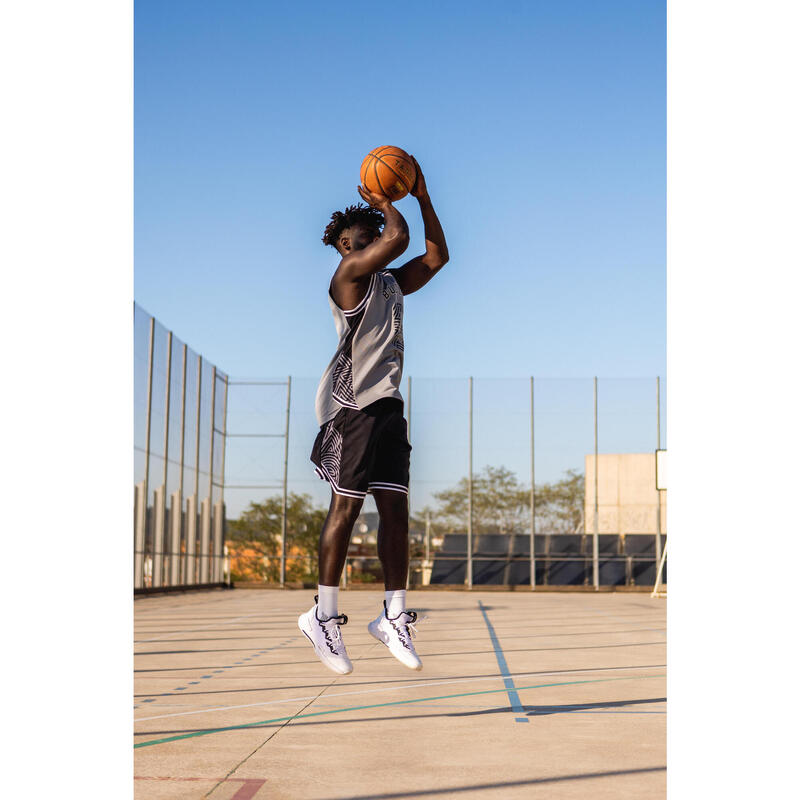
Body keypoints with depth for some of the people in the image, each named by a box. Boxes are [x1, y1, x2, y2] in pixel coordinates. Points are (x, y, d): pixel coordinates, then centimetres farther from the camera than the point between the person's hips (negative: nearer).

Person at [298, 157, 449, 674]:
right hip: (351, 404, -8)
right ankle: (324, 615, 5)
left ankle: (394, 617, 10)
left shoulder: (392, 282, 20)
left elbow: (437, 255, 23)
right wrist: (382, 203, 1)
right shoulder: (348, 275, -5)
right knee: (346, 507, -5)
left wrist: (423, 198, 18)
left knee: (396, 508, 4)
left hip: (388, 404, 8)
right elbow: (398, 237, -17)